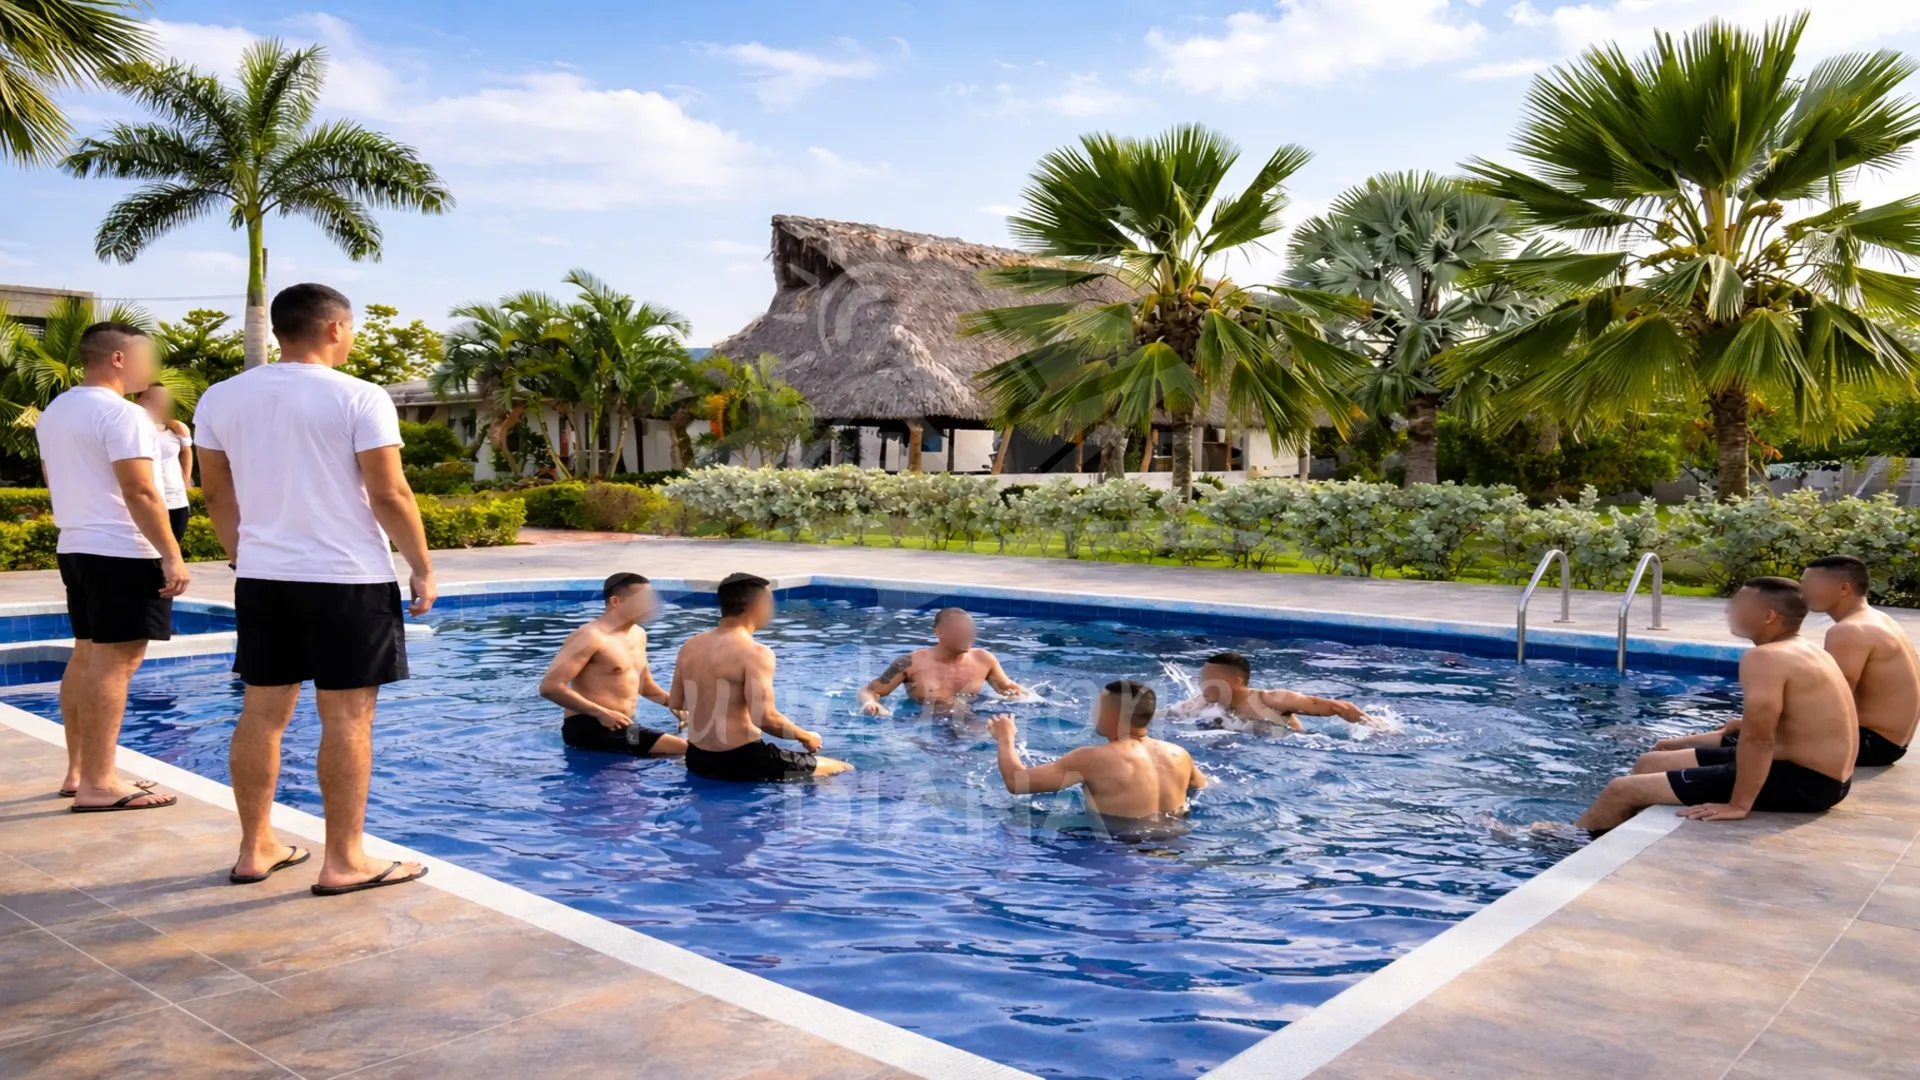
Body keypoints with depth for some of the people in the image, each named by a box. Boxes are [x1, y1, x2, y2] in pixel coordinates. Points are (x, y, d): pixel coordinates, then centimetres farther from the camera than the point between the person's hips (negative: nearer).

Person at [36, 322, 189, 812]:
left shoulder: (53, 412, 16)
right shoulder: (120, 413, -15)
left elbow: (56, 480, 23)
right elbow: (139, 492, -21)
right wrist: (172, 555, -20)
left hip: (75, 548, 10)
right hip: (121, 553, -10)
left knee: (86, 658, 14)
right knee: (113, 662, -8)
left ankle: (78, 771, 21)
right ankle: (98, 784, -7)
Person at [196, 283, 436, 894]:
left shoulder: (221, 398, 7)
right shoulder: (359, 398, -11)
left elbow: (216, 494, 13)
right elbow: (389, 494, -13)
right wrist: (422, 567, -3)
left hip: (263, 578, 6)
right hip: (348, 578, -6)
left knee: (262, 713, 12)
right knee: (346, 718, -1)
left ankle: (255, 850, 21)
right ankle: (343, 862, 5)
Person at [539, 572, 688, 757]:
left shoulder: (638, 634, 15)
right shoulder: (590, 637, -13)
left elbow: (645, 685, 29)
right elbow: (550, 687, -21)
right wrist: (601, 713, -24)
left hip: (619, 726, 10)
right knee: (685, 749, -23)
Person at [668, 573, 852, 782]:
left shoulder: (690, 646, 6)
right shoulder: (755, 653, -17)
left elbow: (675, 703, 14)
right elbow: (764, 718, -26)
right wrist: (806, 737, -9)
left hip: (697, 760, 7)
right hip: (740, 762, -7)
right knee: (843, 770, 3)